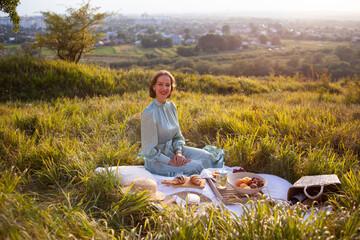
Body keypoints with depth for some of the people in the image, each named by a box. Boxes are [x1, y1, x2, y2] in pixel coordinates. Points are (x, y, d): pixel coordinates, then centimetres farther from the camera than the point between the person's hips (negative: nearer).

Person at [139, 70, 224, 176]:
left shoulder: (171, 106, 4)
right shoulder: (149, 113, -21)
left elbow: (177, 136, 10)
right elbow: (149, 150, -19)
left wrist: (179, 153, -8)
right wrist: (169, 161, -19)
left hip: (173, 149, 8)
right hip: (157, 160, -8)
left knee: (208, 157, -4)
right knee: (197, 166, -21)